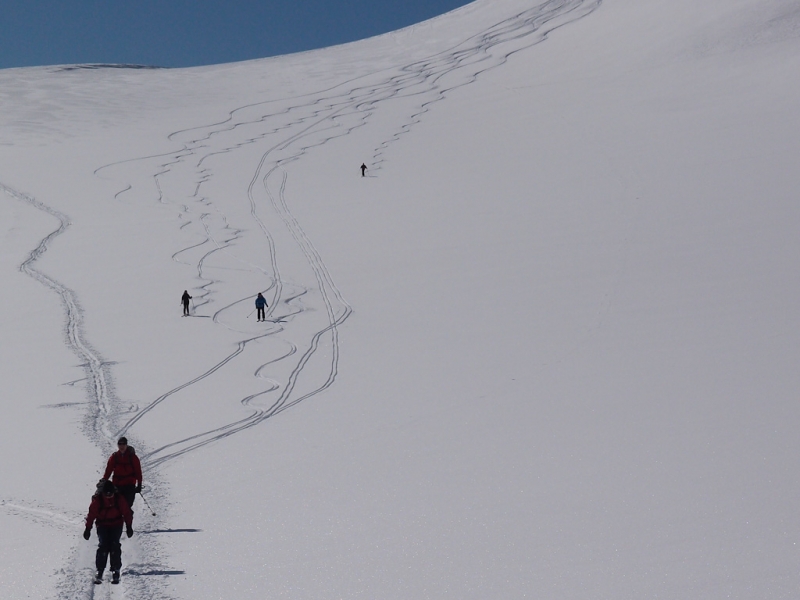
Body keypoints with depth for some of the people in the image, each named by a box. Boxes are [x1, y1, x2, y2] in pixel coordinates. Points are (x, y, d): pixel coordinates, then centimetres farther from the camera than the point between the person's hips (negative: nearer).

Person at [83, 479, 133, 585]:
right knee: (103, 546, -14)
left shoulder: (119, 499, -8)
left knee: (115, 546, -13)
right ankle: (99, 571, -9)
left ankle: (116, 571, -8)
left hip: (116, 525, 0)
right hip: (102, 526, 0)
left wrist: (129, 527, 1)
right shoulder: (97, 500, -9)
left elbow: (127, 513, 1)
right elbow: (91, 514, -3)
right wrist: (88, 528, -3)